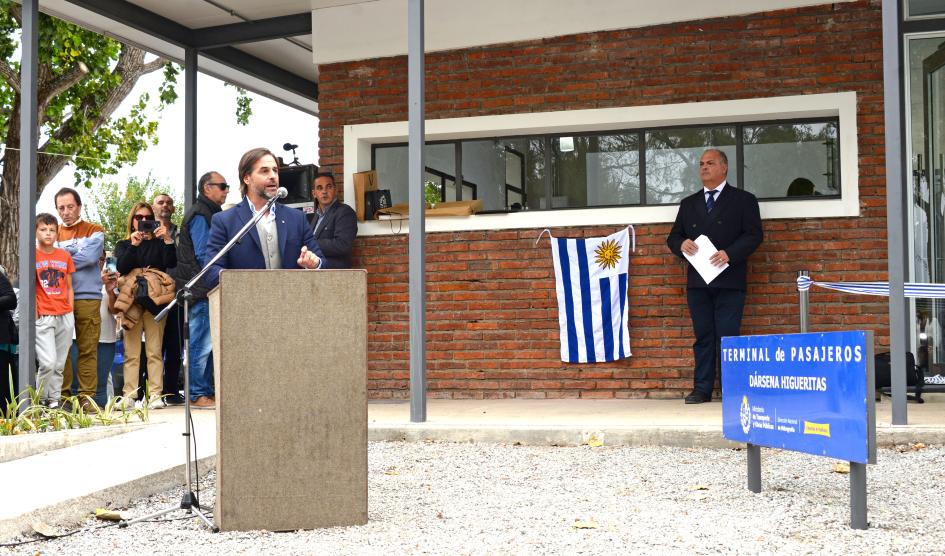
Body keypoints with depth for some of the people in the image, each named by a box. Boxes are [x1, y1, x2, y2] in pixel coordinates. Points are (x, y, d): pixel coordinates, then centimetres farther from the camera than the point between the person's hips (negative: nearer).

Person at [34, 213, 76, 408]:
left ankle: (54, 400, 13)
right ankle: (40, 400, 4)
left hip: (65, 317, 4)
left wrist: (70, 313, 8)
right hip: (43, 317, -4)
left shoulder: (65, 256, 11)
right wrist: (34, 314, -7)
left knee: (59, 364, 5)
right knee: (48, 363, -13)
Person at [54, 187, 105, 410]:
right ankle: (62, 395, 6)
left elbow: (90, 257, -8)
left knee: (87, 349, -2)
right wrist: (76, 251, -9)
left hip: (87, 296, -2)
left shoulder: (94, 231, 9)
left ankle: (86, 396, 2)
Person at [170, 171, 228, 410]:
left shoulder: (209, 213, 21)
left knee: (206, 344, 12)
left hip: (207, 291, 10)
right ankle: (198, 395, -3)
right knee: (202, 343, -7)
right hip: (201, 291, -10)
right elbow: (203, 254, -17)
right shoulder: (200, 215, -10)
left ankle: (206, 392, 17)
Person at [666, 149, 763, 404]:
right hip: (697, 281, 4)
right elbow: (673, 237, 17)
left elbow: (754, 235, -3)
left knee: (727, 336, -6)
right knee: (703, 336, 5)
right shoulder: (689, 203, 19)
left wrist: (729, 253, -17)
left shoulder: (743, 200, 6)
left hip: (729, 280, -4)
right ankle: (702, 389, 9)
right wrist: (681, 244, -6)